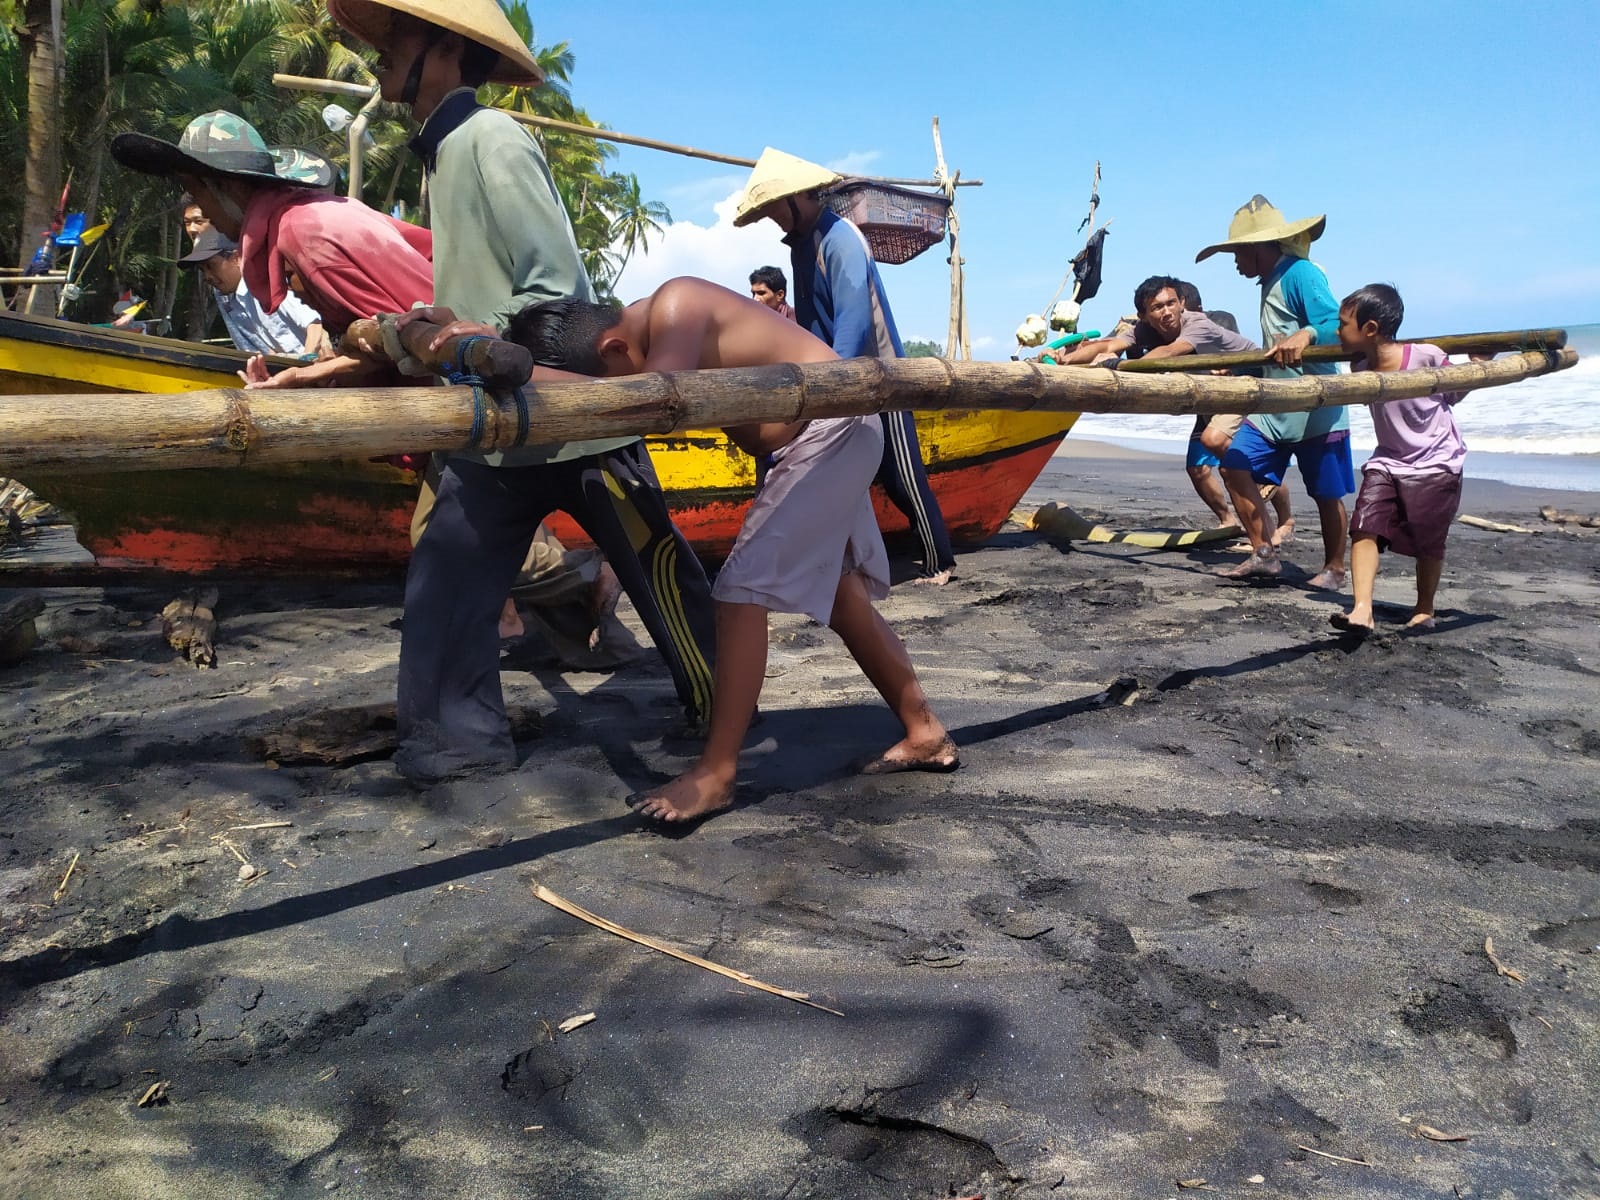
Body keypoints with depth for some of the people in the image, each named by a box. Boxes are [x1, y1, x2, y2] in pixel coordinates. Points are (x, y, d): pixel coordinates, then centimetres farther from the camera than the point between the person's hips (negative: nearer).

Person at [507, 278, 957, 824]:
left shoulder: (675, 307, -24)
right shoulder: (652, 341, 4)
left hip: (833, 432, -10)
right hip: (819, 441, 10)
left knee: (742, 587, -13)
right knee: (841, 596, 15)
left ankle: (716, 773, -7)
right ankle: (924, 734, 26)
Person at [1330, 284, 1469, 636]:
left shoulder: (1426, 356, -18)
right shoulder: (1362, 370, -6)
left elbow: (1455, 393, -1)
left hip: (1436, 465, -4)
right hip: (1387, 462, 4)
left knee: (1429, 543, 6)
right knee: (1364, 528, -14)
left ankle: (1424, 610, 27)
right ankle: (1361, 611, -20)